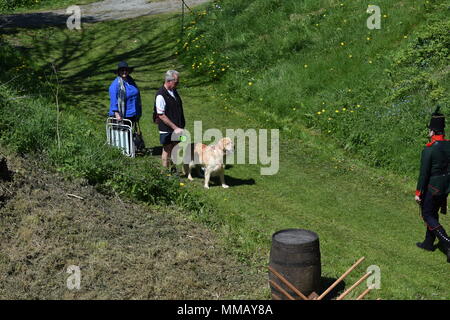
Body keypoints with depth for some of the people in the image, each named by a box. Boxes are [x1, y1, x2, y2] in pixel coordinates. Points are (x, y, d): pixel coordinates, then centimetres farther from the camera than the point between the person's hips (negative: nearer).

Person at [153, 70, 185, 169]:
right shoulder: (160, 95, -19)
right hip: (167, 130, -7)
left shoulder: (174, 91, 8)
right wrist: (175, 128, -20)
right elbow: (161, 115, -20)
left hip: (177, 128, 7)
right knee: (167, 151, 5)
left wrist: (181, 126, 16)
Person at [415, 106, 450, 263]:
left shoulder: (429, 150, -21)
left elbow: (424, 173, -19)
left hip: (432, 188, -7)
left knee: (428, 215, 5)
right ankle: (429, 243, 32)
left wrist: (418, 193, -10)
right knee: (433, 213, 20)